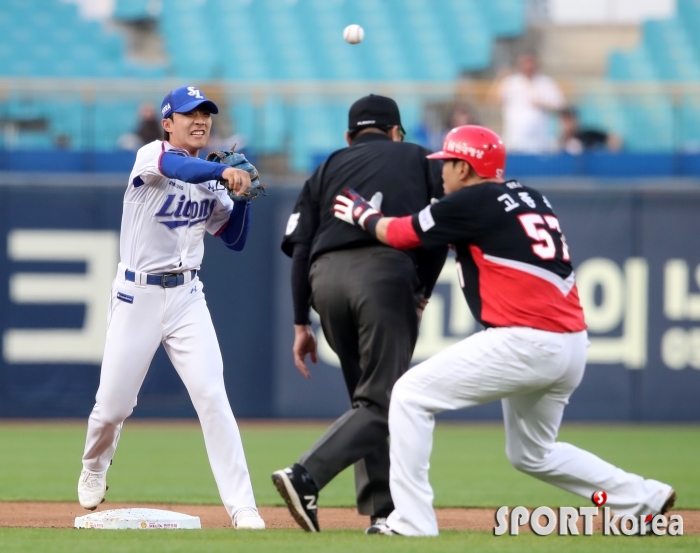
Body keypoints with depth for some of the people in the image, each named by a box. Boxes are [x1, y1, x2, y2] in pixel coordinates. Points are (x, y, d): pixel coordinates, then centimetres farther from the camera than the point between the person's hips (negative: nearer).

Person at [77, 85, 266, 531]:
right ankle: (94, 470, 37)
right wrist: (224, 171, -50)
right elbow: (176, 165, -33)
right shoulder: (151, 156, -8)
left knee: (212, 395, -11)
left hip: (187, 297, 3)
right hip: (137, 294, -3)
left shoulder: (209, 182, 9)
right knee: (113, 404, 4)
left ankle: (242, 507, -13)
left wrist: (243, 195, -4)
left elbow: (236, 239, 13)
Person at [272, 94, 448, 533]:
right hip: (385, 270, -4)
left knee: (368, 397, 15)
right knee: (381, 403, -7)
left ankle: (382, 511, 6)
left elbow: (301, 246, 15)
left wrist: (301, 323, 14)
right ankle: (306, 477, -26)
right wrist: (423, 291, 14)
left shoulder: (328, 169, 27)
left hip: (325, 277, 4)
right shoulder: (419, 160, 23)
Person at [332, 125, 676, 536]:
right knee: (532, 454, 26)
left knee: (410, 395, -1)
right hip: (573, 346, 9)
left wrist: (362, 214, 26)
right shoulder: (531, 198, 18)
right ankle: (646, 499, 21)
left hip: (525, 342, -9)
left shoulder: (473, 201, -4)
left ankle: (412, 520, -7)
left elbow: (398, 234, 7)